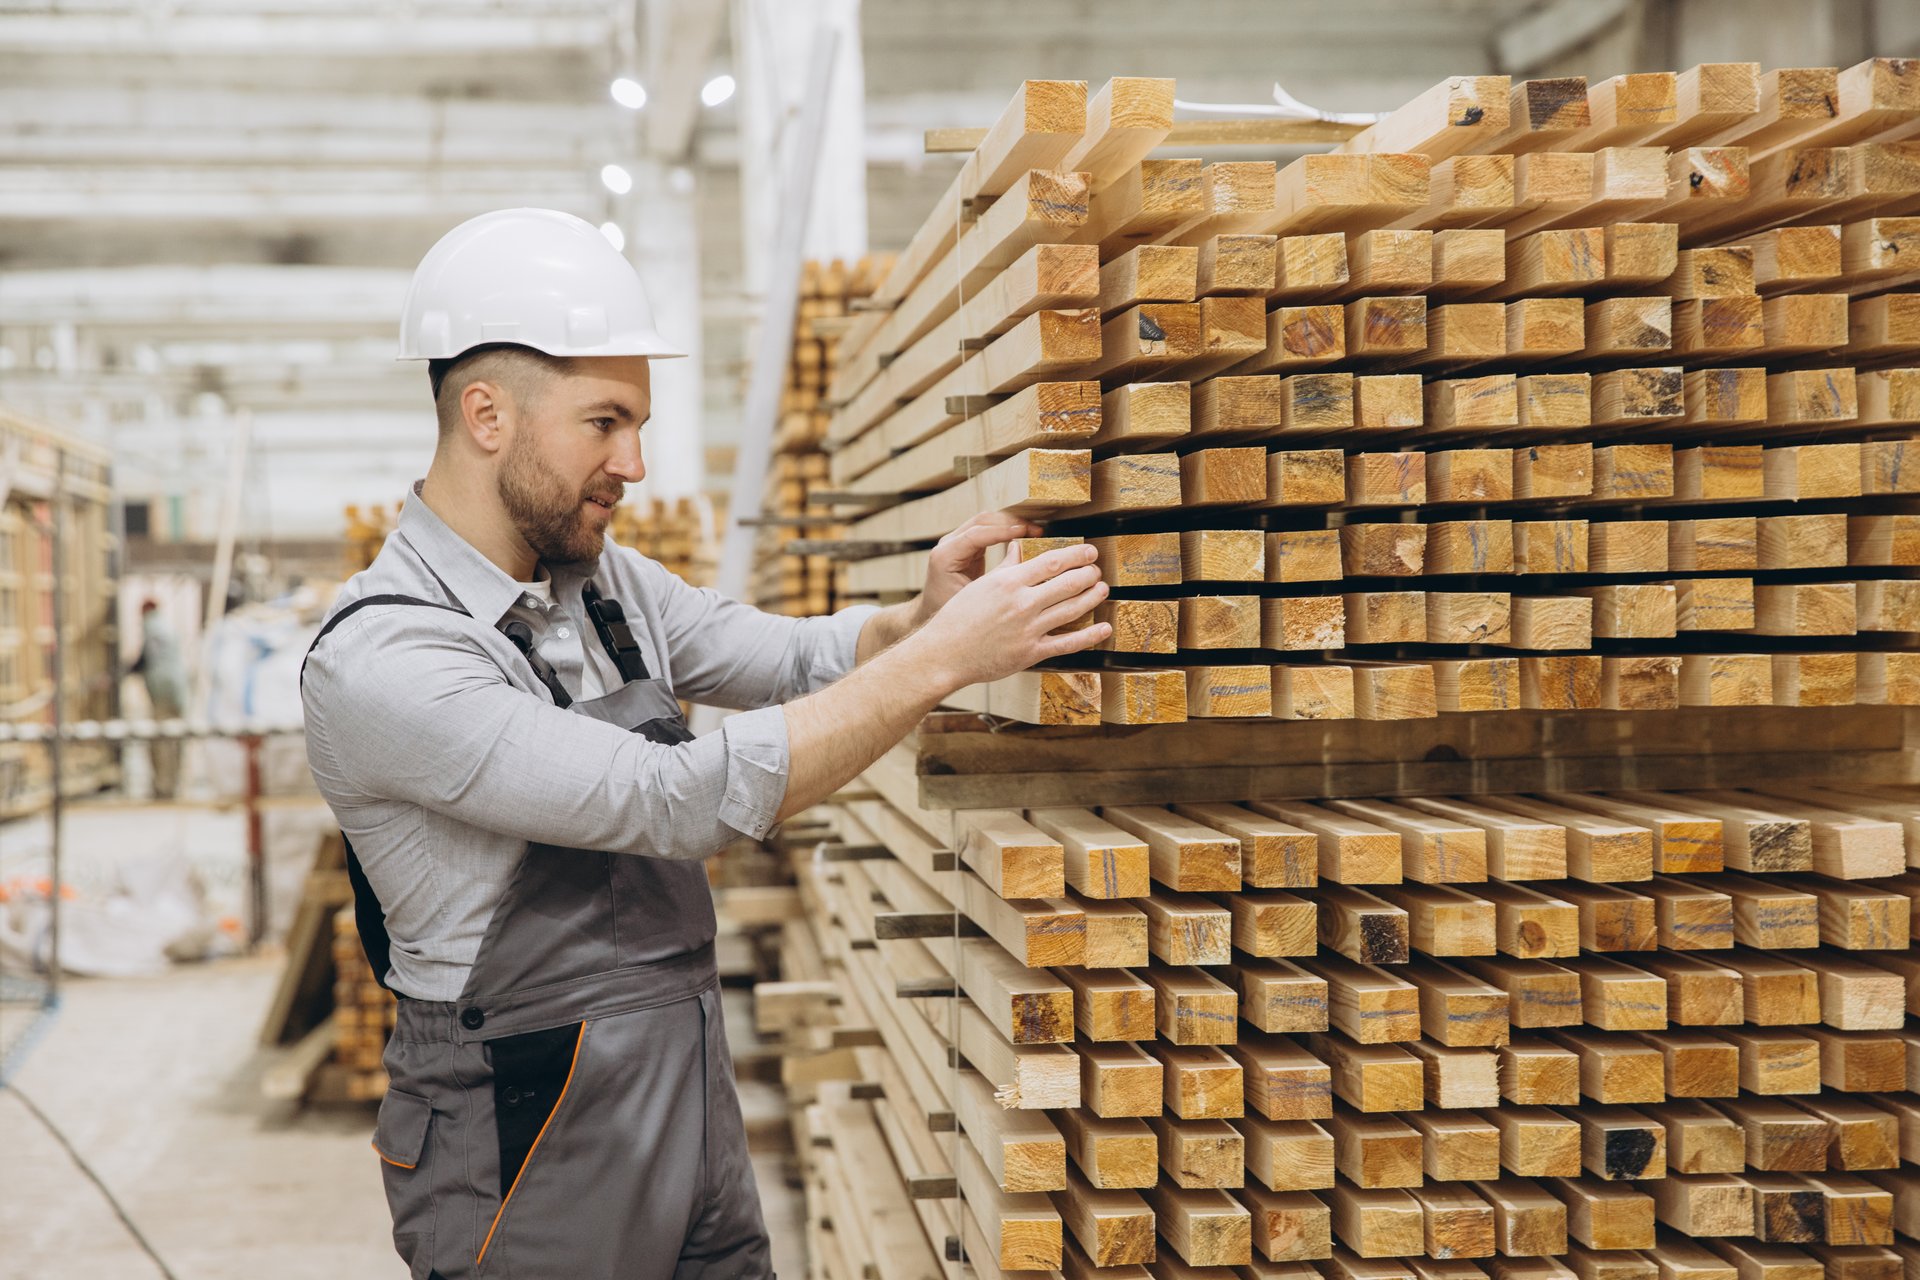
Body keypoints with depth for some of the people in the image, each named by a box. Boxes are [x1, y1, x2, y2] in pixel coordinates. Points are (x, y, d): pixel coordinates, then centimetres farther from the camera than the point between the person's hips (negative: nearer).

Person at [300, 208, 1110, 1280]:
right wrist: (942, 659, -27)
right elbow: (682, 802, -28)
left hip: (697, 1119, 7)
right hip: (534, 1180, -7)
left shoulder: (607, 581, 4)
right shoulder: (380, 665, -22)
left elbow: (794, 657, 13)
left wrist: (920, 616, -10)